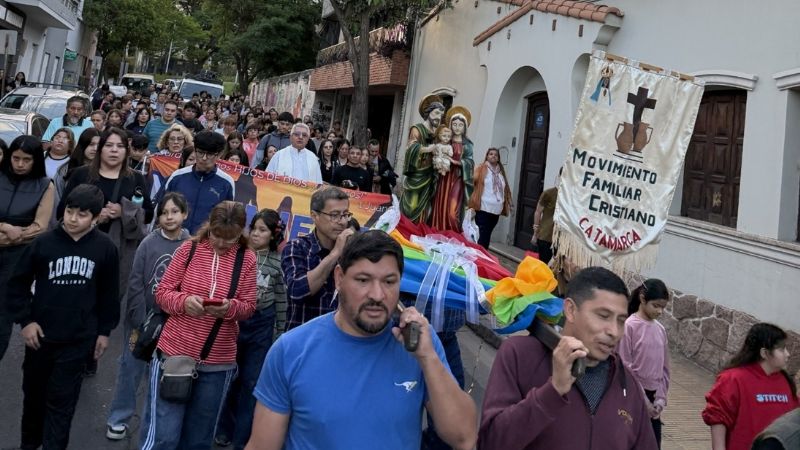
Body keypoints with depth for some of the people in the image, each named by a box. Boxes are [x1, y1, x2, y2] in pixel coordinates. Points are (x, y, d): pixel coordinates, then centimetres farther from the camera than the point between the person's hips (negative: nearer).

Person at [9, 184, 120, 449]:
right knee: (34, 393, 18)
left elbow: (109, 293, 3)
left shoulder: (105, 248, -7)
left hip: (78, 339, -1)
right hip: (40, 335, 2)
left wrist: (104, 330, 5)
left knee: (62, 401, 1)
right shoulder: (44, 242, -10)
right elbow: (18, 283, 1)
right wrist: (25, 320, -6)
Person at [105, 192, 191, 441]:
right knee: (131, 367, 9)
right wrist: (138, 322, -8)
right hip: (143, 318, 0)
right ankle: (119, 418, 23)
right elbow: (135, 284, -7)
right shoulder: (149, 243, -8)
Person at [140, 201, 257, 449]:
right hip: (174, 353, -1)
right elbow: (162, 292, -1)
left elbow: (248, 307, 1)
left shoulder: (247, 259, -1)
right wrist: (184, 301, -21)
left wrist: (230, 307, -21)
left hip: (218, 363, 2)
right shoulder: (189, 248, -3)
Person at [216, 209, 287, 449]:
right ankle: (224, 429, 34)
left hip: (262, 325, 0)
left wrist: (279, 332, 5)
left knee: (252, 382, 7)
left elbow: (281, 300, 3)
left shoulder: (277, 262, -3)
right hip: (234, 320, 0)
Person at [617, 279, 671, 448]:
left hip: (653, 398, 6)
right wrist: (642, 400, -13)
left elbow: (664, 368, 11)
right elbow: (625, 368, -13)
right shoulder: (629, 326, -12)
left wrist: (661, 398, 1)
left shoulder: (660, 329, 7)